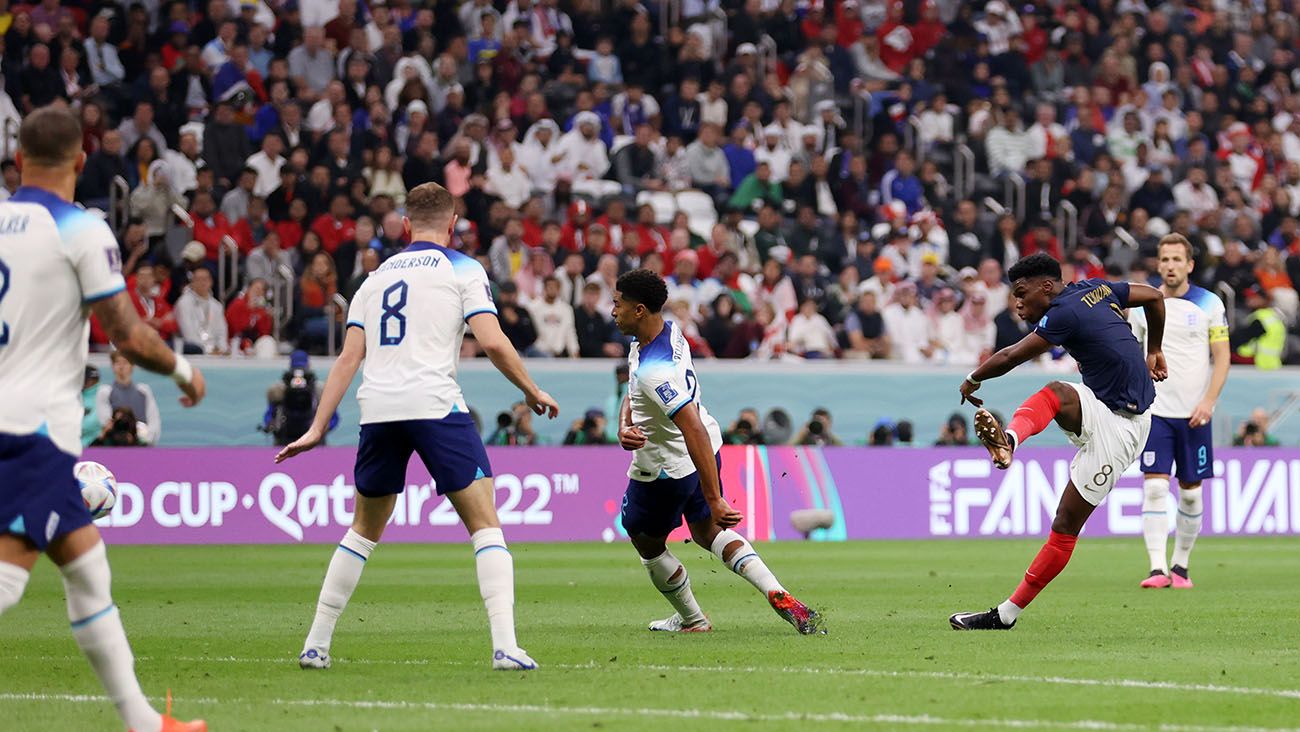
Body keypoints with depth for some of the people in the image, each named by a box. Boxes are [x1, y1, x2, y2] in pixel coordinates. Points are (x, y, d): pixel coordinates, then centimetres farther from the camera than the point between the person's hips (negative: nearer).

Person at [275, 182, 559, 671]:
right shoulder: (462, 270, 9)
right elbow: (492, 342, -4)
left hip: (377, 410, 5)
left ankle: (315, 645, 19)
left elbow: (348, 358, 15)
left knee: (364, 530, 20)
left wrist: (318, 429, 13)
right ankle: (505, 646, -15)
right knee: (485, 524, -1)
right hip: (434, 404, -5)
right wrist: (533, 392, 10)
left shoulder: (376, 278, 22)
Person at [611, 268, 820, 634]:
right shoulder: (669, 330, -6)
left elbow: (695, 430, -41)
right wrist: (625, 424, -14)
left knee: (647, 543, 17)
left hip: (665, 467, -9)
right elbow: (634, 391, 8)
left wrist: (714, 499, -41)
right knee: (707, 531, 23)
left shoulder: (655, 370, -36)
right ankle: (778, 596, 5)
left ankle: (691, 620, 34)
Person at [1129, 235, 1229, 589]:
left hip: (1194, 414, 0)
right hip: (1154, 410, 0)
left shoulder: (1209, 305, 0)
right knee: (1154, 487, -12)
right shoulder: (1141, 304, 4)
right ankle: (1157, 568, -16)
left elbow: (1222, 357, 1)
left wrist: (1208, 401, -11)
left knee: (1191, 492, 6)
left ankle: (1180, 566, 19)